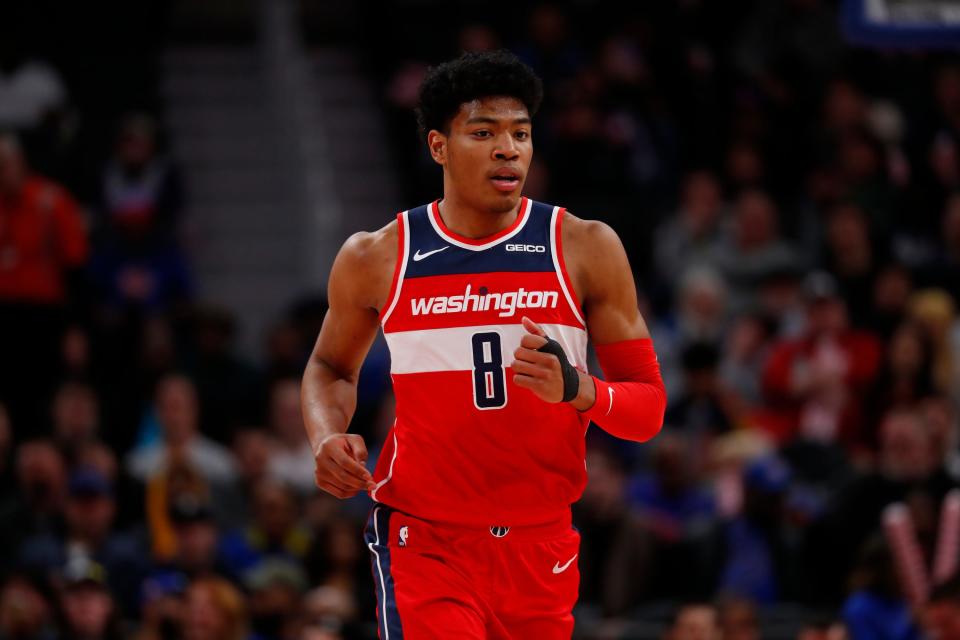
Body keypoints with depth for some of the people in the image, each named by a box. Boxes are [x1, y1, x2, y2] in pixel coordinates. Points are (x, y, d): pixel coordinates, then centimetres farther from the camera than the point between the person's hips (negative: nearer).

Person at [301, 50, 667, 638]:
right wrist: (327, 439, -2)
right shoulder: (377, 259, 0)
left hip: (541, 545, 2)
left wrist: (576, 388, -21)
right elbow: (331, 366, 19)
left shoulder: (585, 249, -1)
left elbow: (649, 408, 0)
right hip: (424, 541, -2)